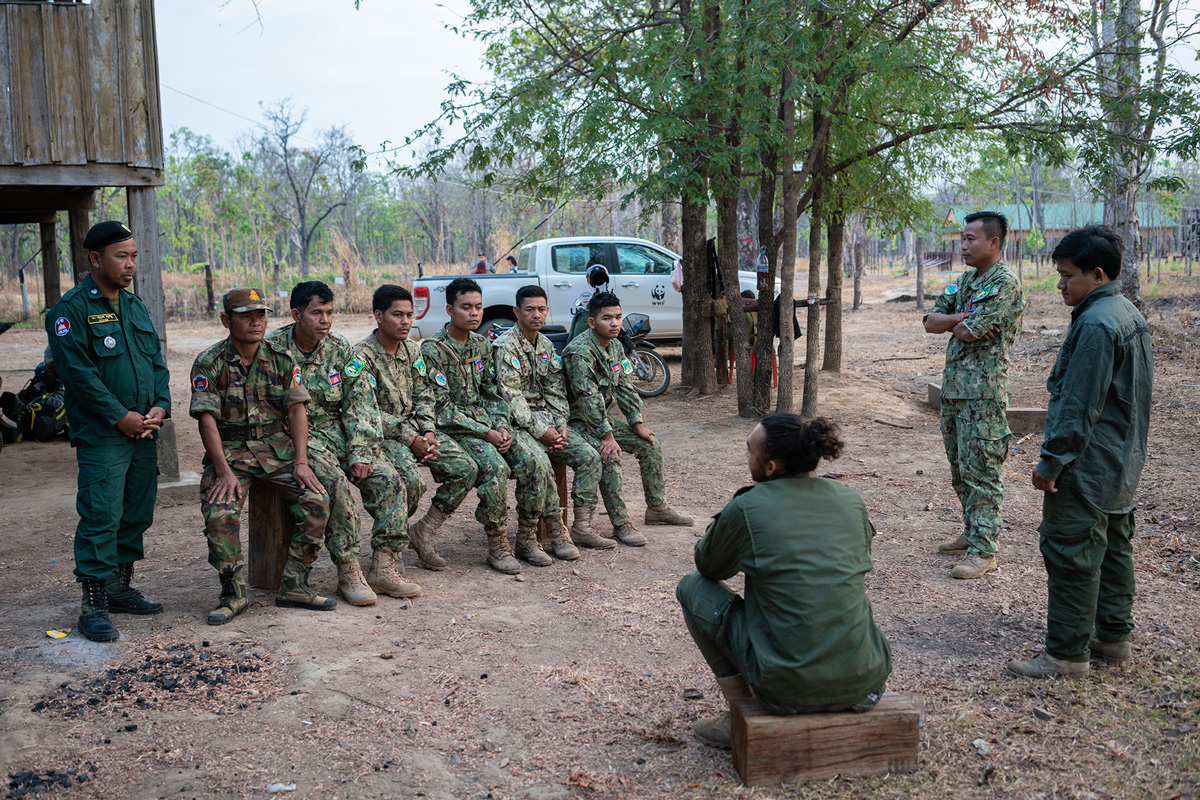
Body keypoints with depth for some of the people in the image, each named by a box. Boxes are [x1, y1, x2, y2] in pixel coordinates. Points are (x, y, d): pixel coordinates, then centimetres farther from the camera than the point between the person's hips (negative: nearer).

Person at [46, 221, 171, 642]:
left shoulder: (135, 305, 15)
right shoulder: (71, 309, -7)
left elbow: (157, 360, 15)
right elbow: (78, 371, -14)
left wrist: (160, 406, -1)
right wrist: (120, 417, -15)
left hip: (144, 432, 7)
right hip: (101, 435, -7)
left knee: (137, 512, 12)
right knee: (101, 517, -8)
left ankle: (121, 587, 25)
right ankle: (93, 603, -1)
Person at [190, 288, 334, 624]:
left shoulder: (282, 359, 4)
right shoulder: (209, 363, -5)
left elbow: (297, 410, 1)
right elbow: (207, 420, -11)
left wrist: (301, 462, -10)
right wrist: (225, 472, -21)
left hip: (277, 446, 2)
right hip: (230, 449, -2)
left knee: (317, 501, -19)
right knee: (219, 514, -27)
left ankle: (294, 586, -7)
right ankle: (234, 593, -7)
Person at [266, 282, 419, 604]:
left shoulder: (341, 349, 4)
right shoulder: (273, 349, -8)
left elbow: (360, 405, 3)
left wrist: (360, 454, -10)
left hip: (339, 431, 5)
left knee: (389, 480, -15)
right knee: (339, 486, -30)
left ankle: (384, 568, -10)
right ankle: (348, 574, -18)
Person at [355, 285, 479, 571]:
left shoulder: (412, 349, 10)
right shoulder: (362, 355, -11)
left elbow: (422, 398, 12)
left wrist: (428, 433, -6)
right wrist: (411, 440, -19)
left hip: (415, 428, 7)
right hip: (381, 434, -6)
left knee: (466, 468, -13)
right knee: (410, 479, -34)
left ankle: (423, 531, 3)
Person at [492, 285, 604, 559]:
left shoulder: (546, 345, 14)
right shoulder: (506, 346, -10)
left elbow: (556, 391, 14)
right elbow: (511, 396, -17)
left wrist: (561, 426, -3)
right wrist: (540, 431, -20)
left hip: (546, 418, 7)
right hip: (516, 422, -7)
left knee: (590, 456, -9)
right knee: (540, 463, -32)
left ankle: (581, 527, -4)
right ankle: (557, 534, -22)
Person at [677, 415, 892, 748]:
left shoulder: (746, 509, -10)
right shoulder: (850, 498, 4)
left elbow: (708, 567, 9)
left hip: (791, 688, -5)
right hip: (864, 683, 5)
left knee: (692, 587, 12)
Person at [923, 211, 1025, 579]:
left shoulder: (1005, 283, -13)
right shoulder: (965, 279, 15)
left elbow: (968, 332, -20)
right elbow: (931, 322, 7)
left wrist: (956, 324, 1)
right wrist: (961, 319, -10)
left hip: (983, 390, -9)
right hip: (953, 386, 9)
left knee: (980, 471, -5)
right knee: (960, 468, 16)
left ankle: (983, 550, 0)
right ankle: (972, 532, 29)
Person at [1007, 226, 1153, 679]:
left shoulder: (1096, 324, -21)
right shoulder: (1129, 315, 12)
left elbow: (1079, 405, -23)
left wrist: (1052, 460, -18)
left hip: (1087, 466, -11)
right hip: (1122, 463, 11)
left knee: (1070, 553, -4)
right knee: (1113, 547, 17)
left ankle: (1067, 654, 3)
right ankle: (1114, 637, 28)